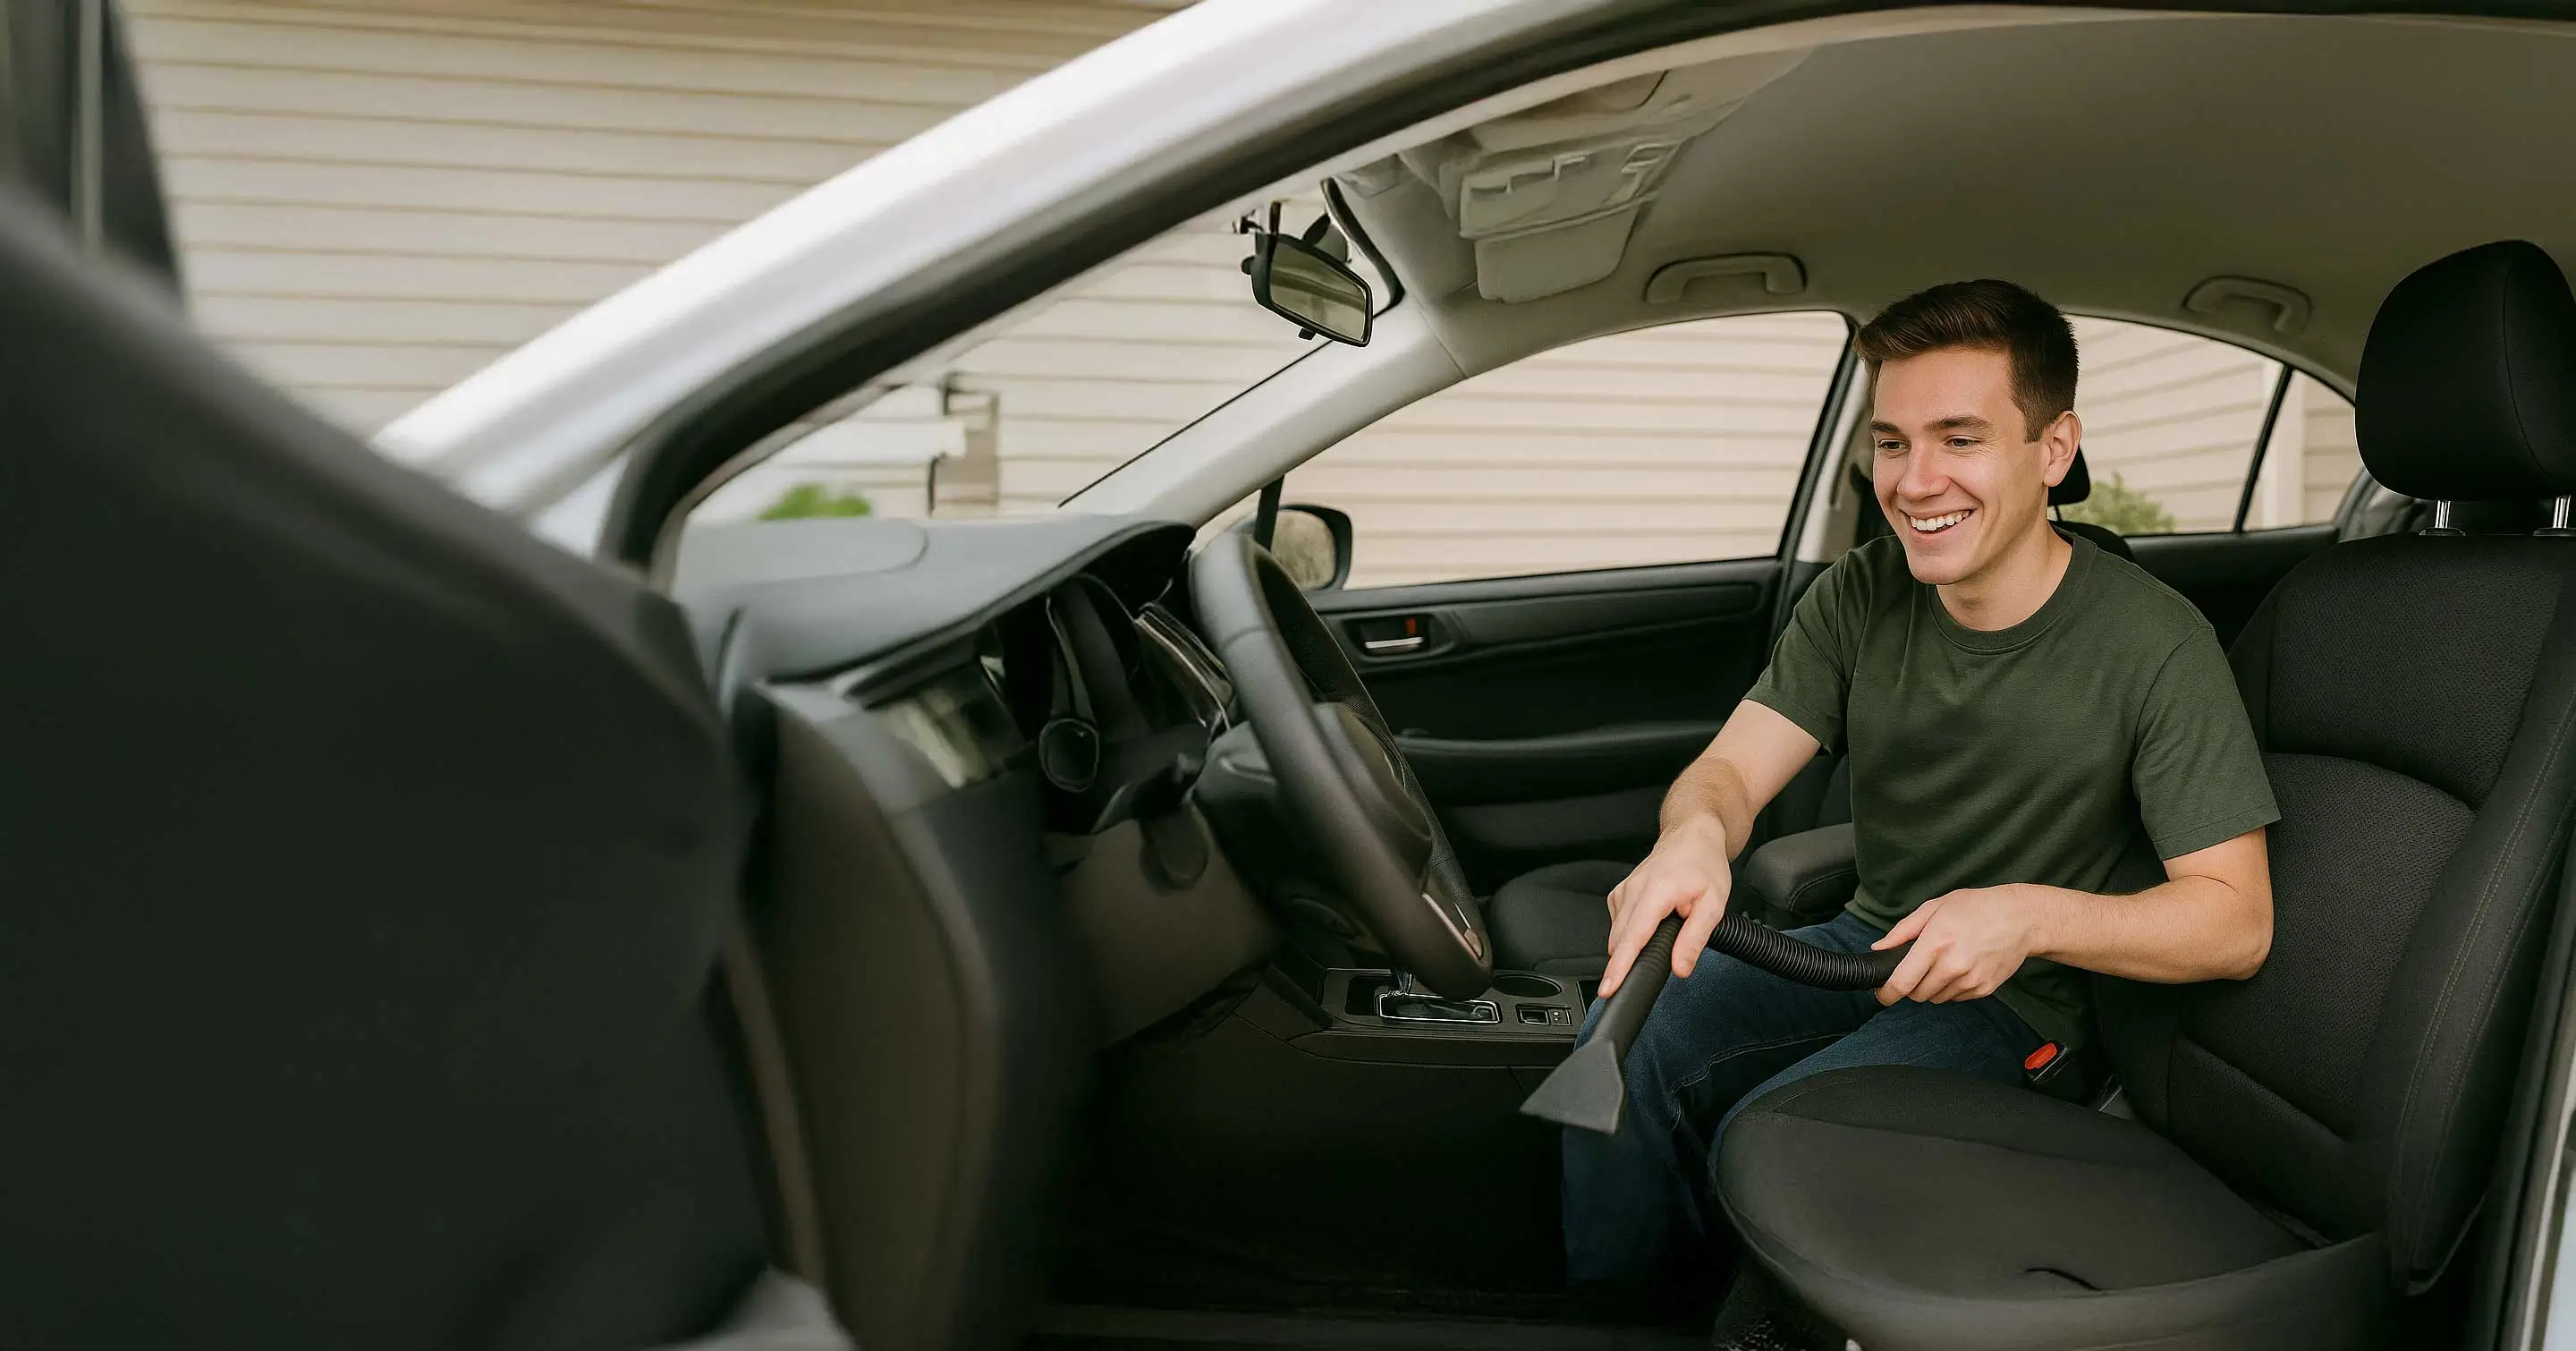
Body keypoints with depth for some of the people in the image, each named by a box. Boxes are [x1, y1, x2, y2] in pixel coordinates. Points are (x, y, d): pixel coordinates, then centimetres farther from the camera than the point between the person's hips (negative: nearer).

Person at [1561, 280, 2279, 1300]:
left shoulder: (2155, 646, -18)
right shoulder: (1859, 598, -4)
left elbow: (2236, 921, -17)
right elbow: (1730, 768, -10)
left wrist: (2033, 914, -35)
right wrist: (1695, 833, -37)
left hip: (2022, 1004, -5)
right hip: (1865, 942, 5)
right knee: (1629, 1040, -18)